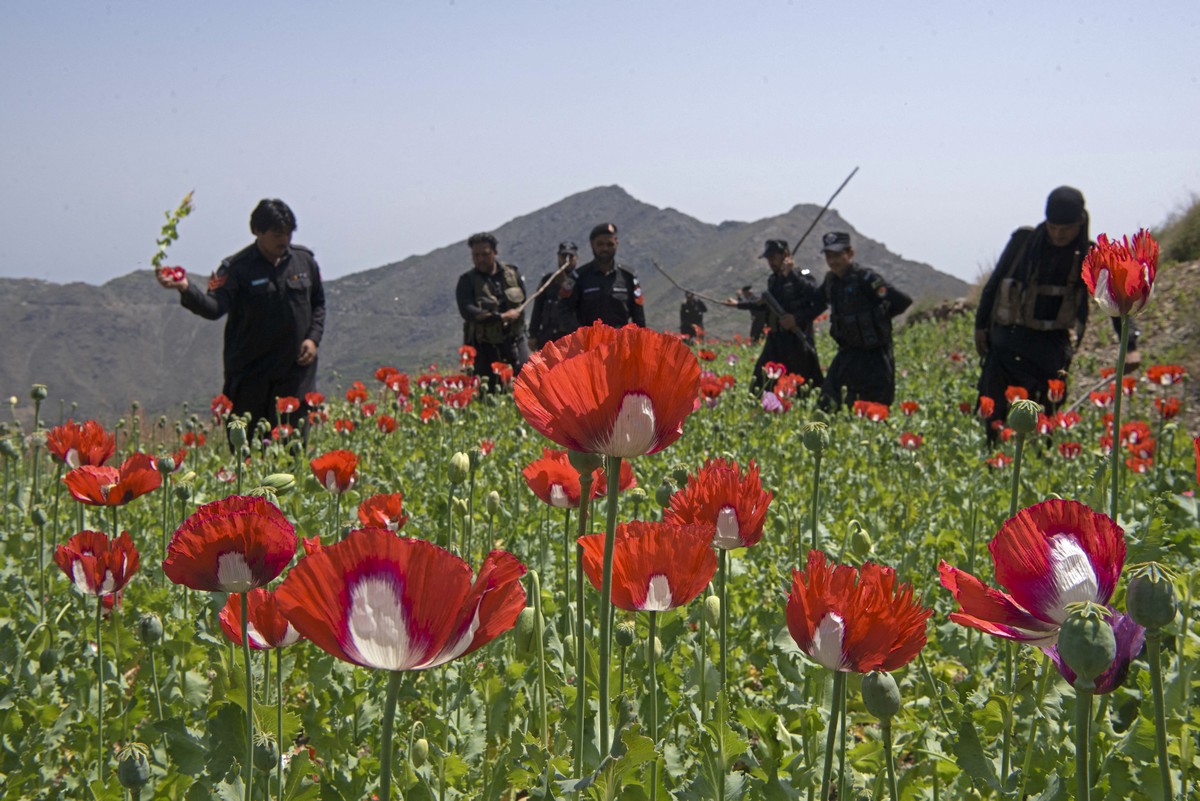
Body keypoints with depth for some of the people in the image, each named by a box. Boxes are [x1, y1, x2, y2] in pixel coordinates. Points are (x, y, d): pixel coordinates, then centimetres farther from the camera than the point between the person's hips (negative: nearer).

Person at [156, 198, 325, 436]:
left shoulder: (304, 260, 6)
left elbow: (318, 303, 19)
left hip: (296, 370, 3)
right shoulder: (237, 268, -9)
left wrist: (313, 338, 3)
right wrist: (186, 288, -41)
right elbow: (214, 307, -22)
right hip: (249, 375, -2)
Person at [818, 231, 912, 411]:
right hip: (848, 352, 7)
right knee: (827, 403, -2)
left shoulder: (865, 278, -17)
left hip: (875, 355, -7)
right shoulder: (831, 280, 6)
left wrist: (879, 316, -8)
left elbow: (903, 301, -21)